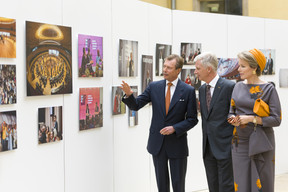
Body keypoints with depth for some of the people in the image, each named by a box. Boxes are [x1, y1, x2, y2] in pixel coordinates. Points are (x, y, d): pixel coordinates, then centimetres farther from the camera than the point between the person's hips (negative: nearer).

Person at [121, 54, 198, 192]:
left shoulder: (188, 91, -6)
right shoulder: (154, 87, 1)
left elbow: (192, 119, -4)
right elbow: (135, 106, -1)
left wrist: (174, 128, -17)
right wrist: (129, 95, -21)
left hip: (177, 143, -2)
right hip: (157, 143, 2)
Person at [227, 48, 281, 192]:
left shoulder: (268, 89, -6)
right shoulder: (238, 87, 8)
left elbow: (276, 119, -9)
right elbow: (231, 111, 13)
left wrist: (251, 118, -17)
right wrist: (234, 119, -10)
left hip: (260, 143, -4)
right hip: (240, 142, 4)